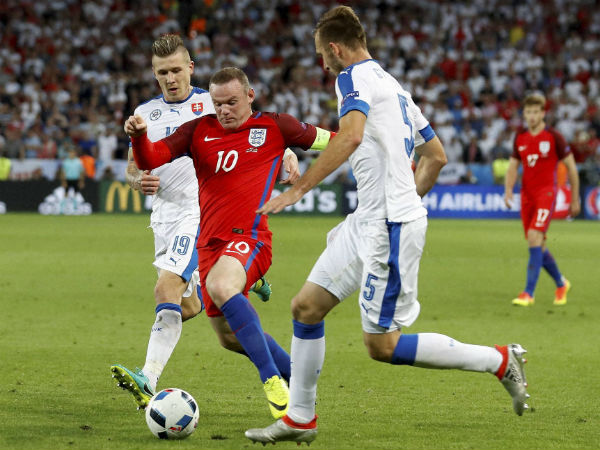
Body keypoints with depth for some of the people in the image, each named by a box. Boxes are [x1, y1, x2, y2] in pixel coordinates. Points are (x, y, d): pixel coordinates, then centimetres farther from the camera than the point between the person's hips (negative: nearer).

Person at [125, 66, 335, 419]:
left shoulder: (274, 127, 3)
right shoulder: (199, 130, 10)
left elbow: (326, 140, 14)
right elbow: (151, 159, 1)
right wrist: (139, 136, -21)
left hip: (249, 237, -6)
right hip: (210, 242, 6)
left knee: (221, 286, -36)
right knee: (230, 335, 12)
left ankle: (273, 381, -33)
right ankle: (294, 374, 36)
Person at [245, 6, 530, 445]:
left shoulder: (355, 76, -9)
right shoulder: (391, 84, 20)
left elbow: (351, 136, -30)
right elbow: (437, 156, 24)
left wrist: (298, 188, -29)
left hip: (390, 227, -10)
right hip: (368, 221, 10)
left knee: (382, 345, -5)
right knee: (306, 306, 9)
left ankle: (499, 360, 2)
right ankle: (300, 418, 15)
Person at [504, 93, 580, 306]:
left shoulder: (554, 137, -5)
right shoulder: (519, 138, 9)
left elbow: (571, 167, 1)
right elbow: (512, 168, 13)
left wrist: (575, 200, 2)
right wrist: (508, 190, -7)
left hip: (546, 192, -6)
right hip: (527, 194, 6)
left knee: (534, 237, -20)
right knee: (538, 246, 9)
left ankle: (529, 293, -20)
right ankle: (561, 283, 32)